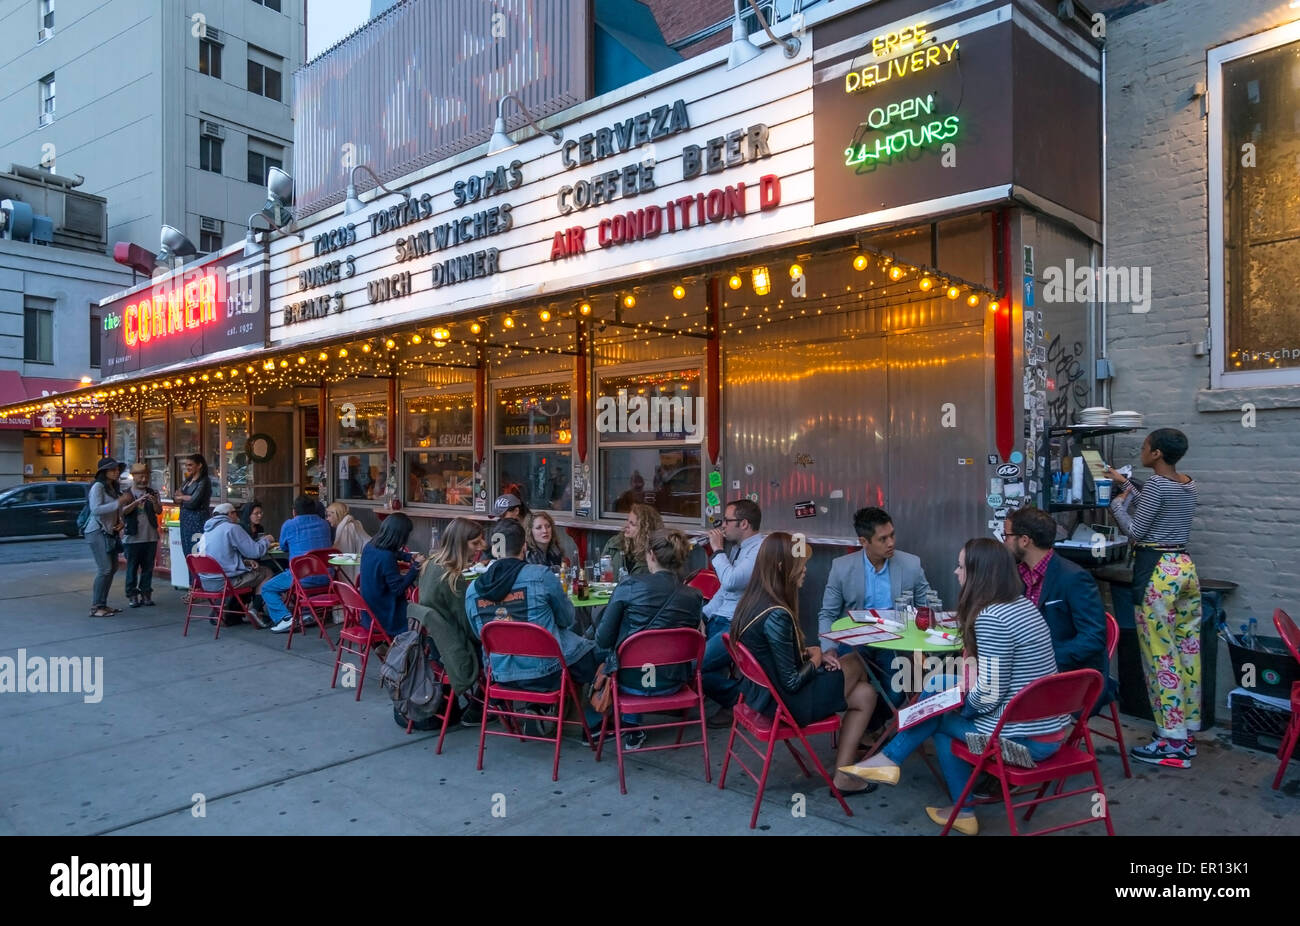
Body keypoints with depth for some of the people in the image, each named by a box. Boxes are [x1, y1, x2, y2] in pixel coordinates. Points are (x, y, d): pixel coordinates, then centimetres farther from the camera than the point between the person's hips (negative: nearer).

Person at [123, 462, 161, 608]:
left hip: (150, 537, 3)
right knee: (132, 567, 2)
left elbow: (159, 511, 2)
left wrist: (155, 502, -19)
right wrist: (137, 502, -27)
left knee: (148, 567, 7)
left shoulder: (152, 493, 11)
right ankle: (132, 595, 9)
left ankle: (146, 594, 14)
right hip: (132, 537, -3)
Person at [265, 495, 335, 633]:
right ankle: (306, 612, 28)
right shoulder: (325, 524, 11)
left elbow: (283, 547, 15)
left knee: (266, 589, 11)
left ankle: (285, 618, -8)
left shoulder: (289, 525, -1)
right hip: (325, 577, 6)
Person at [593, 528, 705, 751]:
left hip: (631, 681, -2)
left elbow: (604, 637, -10)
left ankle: (633, 731, 35)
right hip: (671, 684, 2)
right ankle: (632, 730, 37)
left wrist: (609, 659, 10)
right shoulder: (694, 597, -8)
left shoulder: (630, 585, -16)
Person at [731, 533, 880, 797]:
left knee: (864, 693, 13)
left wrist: (809, 652, 0)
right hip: (784, 702, -8)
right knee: (855, 662, 10)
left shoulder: (752, 600, -2)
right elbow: (792, 682, -23)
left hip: (763, 691, 8)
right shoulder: (777, 616, -30)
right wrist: (815, 659, -5)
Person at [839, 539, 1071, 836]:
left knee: (940, 717, 13)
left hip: (1026, 739, -8)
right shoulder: (1022, 604, 6)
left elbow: (988, 697, -21)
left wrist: (959, 696, -2)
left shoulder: (990, 618, -22)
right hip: (1052, 728, 8)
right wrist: (970, 681, 8)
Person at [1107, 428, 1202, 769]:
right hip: (1185, 567, 9)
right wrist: (1125, 484, 29)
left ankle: (1173, 744, 1)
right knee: (1188, 652, 12)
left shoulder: (1156, 484, -14)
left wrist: (1117, 503, 5)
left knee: (1161, 657, -4)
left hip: (1157, 571, -9)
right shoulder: (1188, 484, 12)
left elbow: (1136, 531, -11)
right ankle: (1188, 734, 21)